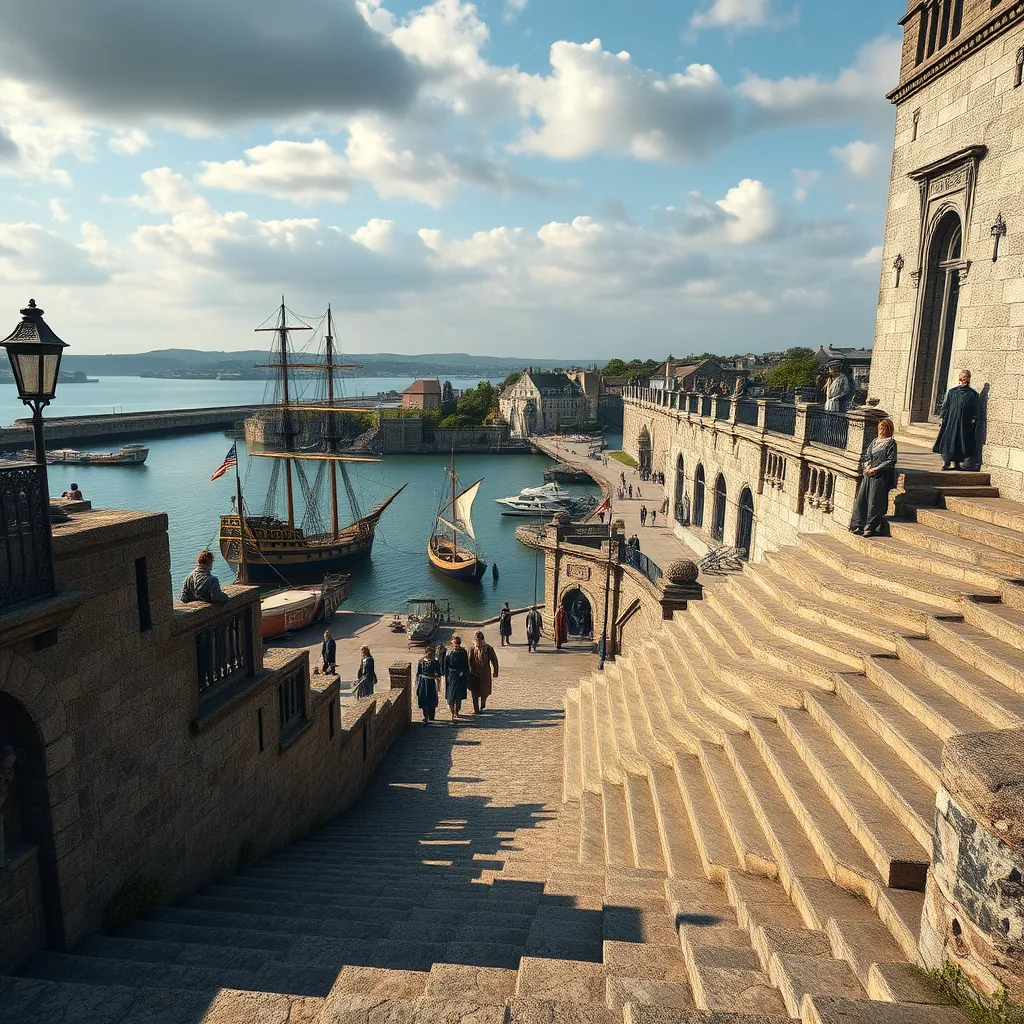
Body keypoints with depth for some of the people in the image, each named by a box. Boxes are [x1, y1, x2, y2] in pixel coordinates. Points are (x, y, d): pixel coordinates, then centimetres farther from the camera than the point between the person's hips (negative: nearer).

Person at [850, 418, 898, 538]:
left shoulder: (891, 443, -3)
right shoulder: (875, 441, 16)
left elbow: (891, 461, -10)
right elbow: (867, 455, 16)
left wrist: (876, 469, -14)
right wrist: (867, 467, -3)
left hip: (881, 476, -6)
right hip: (868, 474, 6)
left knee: (874, 502, -6)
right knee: (861, 499, 4)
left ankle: (871, 527, 2)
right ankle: (859, 525, 11)